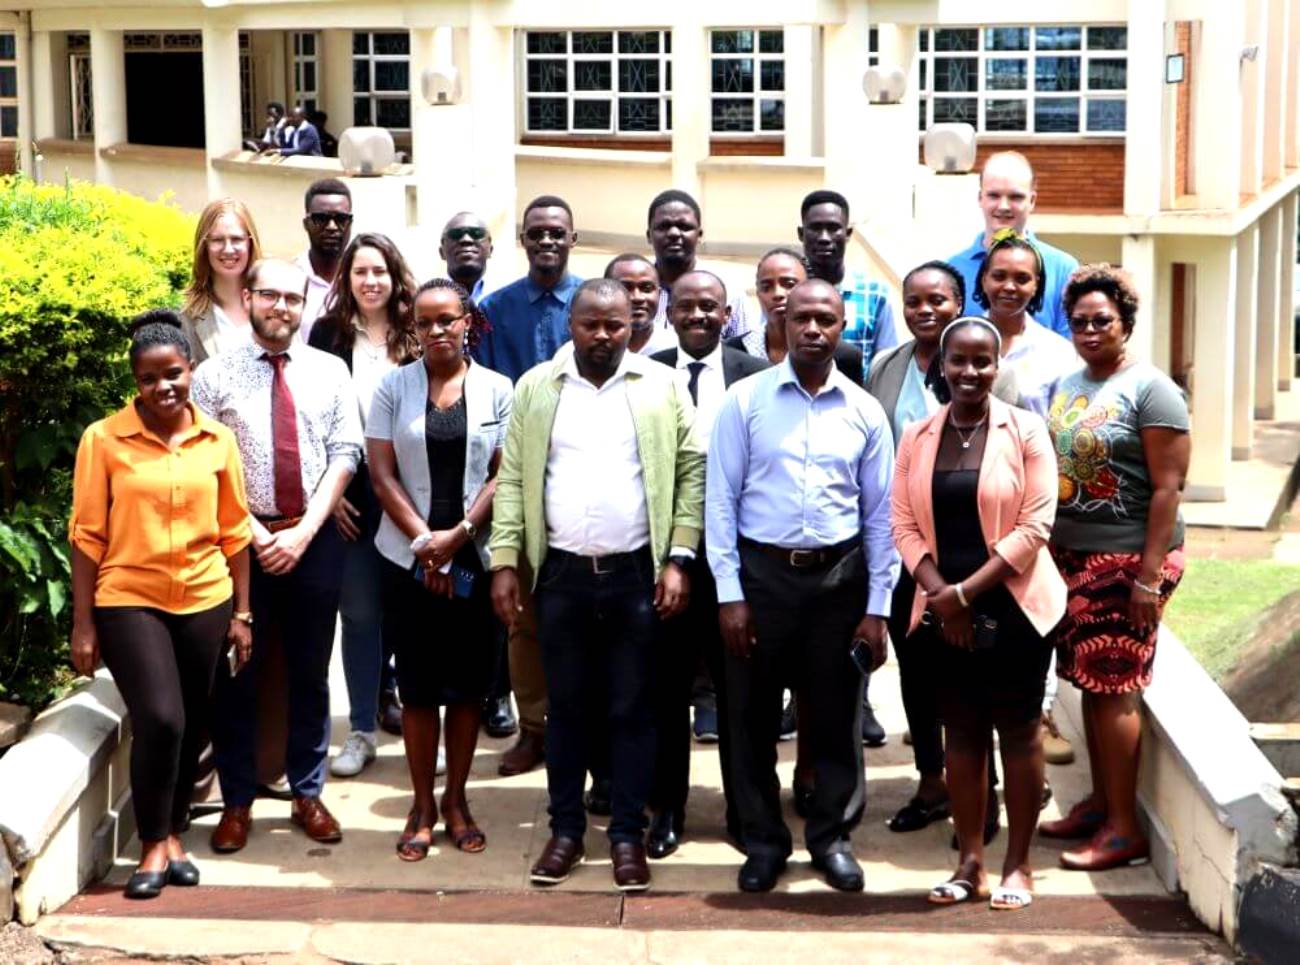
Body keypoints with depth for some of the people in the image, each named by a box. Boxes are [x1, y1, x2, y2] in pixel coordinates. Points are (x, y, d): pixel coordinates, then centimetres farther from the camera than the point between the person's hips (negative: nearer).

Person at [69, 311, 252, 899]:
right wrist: (83, 624, -5)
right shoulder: (103, 439, -6)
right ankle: (153, 846, 4)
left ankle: (174, 835, 28)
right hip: (129, 602, -3)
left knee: (191, 727, 10)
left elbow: (234, 531, 8)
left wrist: (242, 613, 8)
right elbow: (87, 535, -4)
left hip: (205, 602, 3)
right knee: (159, 720, -14)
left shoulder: (217, 440, 3)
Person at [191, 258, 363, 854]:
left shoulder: (330, 373, 4)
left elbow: (344, 456, 0)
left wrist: (304, 531, -10)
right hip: (241, 540, -2)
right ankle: (237, 802, 16)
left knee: (310, 674, 10)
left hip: (315, 540, 2)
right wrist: (250, 532, -13)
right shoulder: (215, 376, -2)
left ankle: (307, 795, 22)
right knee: (236, 674, 4)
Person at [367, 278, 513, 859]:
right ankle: (422, 806, 13)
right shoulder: (394, 387, 3)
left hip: (475, 558, 0)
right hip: (410, 559, 0)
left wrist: (458, 535, -12)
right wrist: (423, 540, -9)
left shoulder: (496, 390, 2)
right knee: (418, 684, 3)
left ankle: (456, 798, 20)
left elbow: (505, 475, -2)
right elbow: (383, 474, -1)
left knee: (469, 681, 6)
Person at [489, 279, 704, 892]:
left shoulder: (663, 387, 1)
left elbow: (691, 472, -1)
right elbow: (513, 478, 3)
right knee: (566, 707, 10)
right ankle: (565, 829, 20)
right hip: (561, 573, 1)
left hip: (637, 574, -1)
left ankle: (628, 834, 14)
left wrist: (679, 560, -8)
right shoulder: (536, 387, 5)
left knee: (631, 708, 6)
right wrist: (505, 563, -3)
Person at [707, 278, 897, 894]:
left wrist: (877, 608, 1)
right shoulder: (744, 401, -2)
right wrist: (729, 594, -8)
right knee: (753, 714, 7)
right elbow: (721, 502, -2)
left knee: (836, 715, 8)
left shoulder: (864, 411, 4)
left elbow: (880, 515, 6)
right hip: (761, 572, -1)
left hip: (839, 575, 1)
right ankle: (763, 841, 21)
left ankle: (831, 836, 24)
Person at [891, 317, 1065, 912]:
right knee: (962, 733, 10)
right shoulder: (917, 437, 6)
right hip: (942, 611, 3)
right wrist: (939, 593, -11)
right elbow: (905, 526, 4)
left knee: (1018, 732, 4)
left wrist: (966, 592, -14)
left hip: (1013, 606, -3)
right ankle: (970, 862, 19)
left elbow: (1033, 528, -11)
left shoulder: (1025, 431, -5)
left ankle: (1017, 865, 14)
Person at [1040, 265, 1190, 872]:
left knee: (1113, 690, -6)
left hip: (1127, 561, -7)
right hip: (1070, 555, 7)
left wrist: (1150, 576, -18)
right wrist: (1045, 550, 10)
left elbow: (1167, 488, -14)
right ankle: (1100, 803, 22)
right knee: (1088, 682, 11)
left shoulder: (1149, 389, -9)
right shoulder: (1066, 385, 13)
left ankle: (1124, 828, 2)